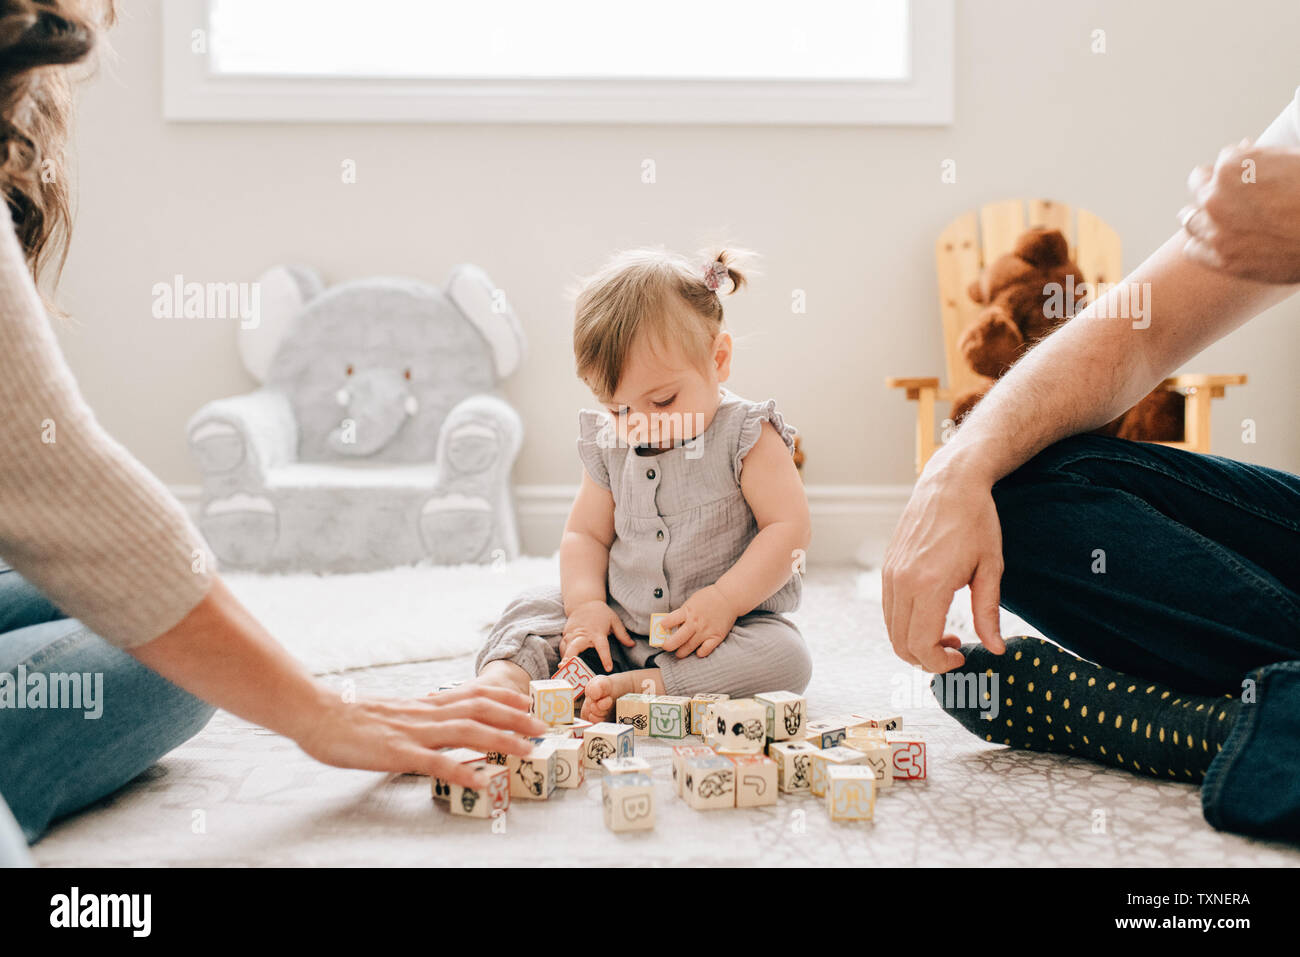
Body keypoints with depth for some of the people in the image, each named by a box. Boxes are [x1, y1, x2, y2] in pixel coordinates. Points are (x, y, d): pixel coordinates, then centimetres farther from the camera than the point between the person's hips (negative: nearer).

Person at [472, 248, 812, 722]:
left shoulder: (747, 436, -12)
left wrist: (724, 600, -25)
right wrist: (586, 604, -10)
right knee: (537, 604, -5)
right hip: (621, 626, 4)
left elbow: (790, 527, -17)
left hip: (726, 628, -4)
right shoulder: (608, 444, 3)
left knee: (786, 656, -32)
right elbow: (586, 533, 8)